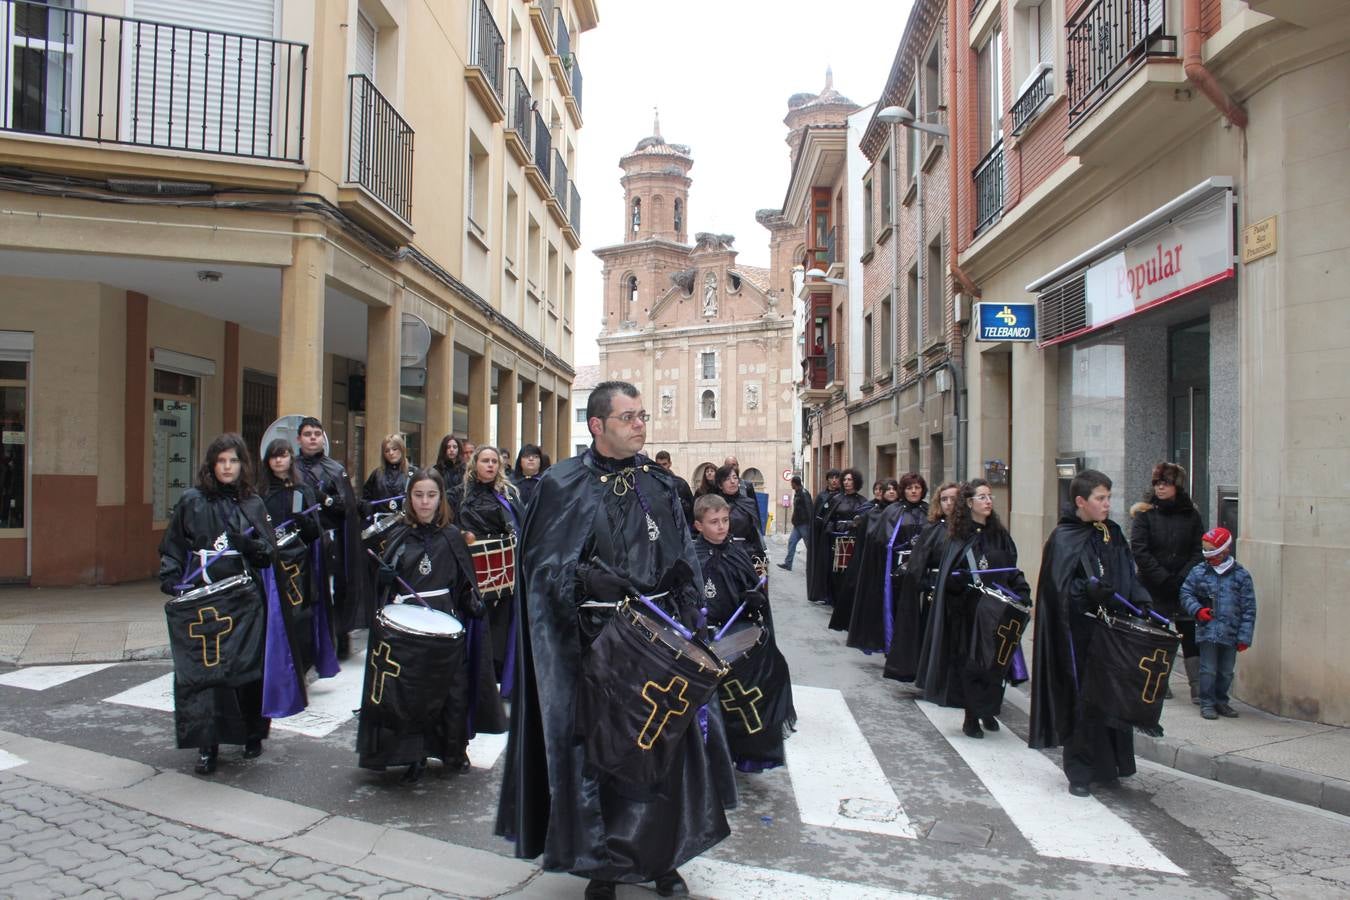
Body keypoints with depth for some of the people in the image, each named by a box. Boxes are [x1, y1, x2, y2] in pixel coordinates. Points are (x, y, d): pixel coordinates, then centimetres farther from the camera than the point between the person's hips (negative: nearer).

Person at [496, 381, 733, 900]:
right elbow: (545, 569, -6)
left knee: (666, 746, 8)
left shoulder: (659, 485, 9)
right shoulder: (564, 486, -4)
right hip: (596, 643, -3)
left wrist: (686, 619, 1)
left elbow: (684, 563, 11)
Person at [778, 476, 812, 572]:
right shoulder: (797, 493, 14)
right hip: (797, 524, 10)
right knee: (791, 542, 8)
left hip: (804, 524, -10)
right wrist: (794, 521, 18)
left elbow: (809, 509, -21)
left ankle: (810, 566, 3)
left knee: (809, 545, -2)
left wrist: (810, 524, -24)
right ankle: (788, 564, 11)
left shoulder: (804, 494, -15)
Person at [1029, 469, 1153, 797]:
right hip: (1080, 632, -6)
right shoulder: (1063, 539, -8)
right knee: (1083, 702, -1)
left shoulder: (1113, 533, 11)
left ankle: (1108, 767, 24)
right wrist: (1090, 590, -33)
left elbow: (1129, 577, 15)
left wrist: (1141, 605, -2)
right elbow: (1061, 588, -15)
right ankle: (1080, 773, 12)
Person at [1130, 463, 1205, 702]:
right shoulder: (1144, 513, -2)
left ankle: (1197, 686, 1)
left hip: (1185, 586, 1)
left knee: (1190, 635, -2)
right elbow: (1139, 550, -9)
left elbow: (1199, 551, 3)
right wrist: (1164, 578, -14)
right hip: (1153, 588, -1)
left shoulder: (1191, 514, 5)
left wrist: (1180, 578, -10)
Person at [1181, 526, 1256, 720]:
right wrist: (1197, 610, -11)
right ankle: (1207, 703, 11)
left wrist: (1244, 637, -3)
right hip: (1207, 631, -1)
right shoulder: (1199, 571, 0)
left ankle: (1221, 701, 29)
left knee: (1226, 671, 12)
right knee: (1208, 670, 0)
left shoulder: (1241, 575, -2)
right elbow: (1186, 593, 9)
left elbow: (1248, 608, 1)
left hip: (1230, 634, 1)